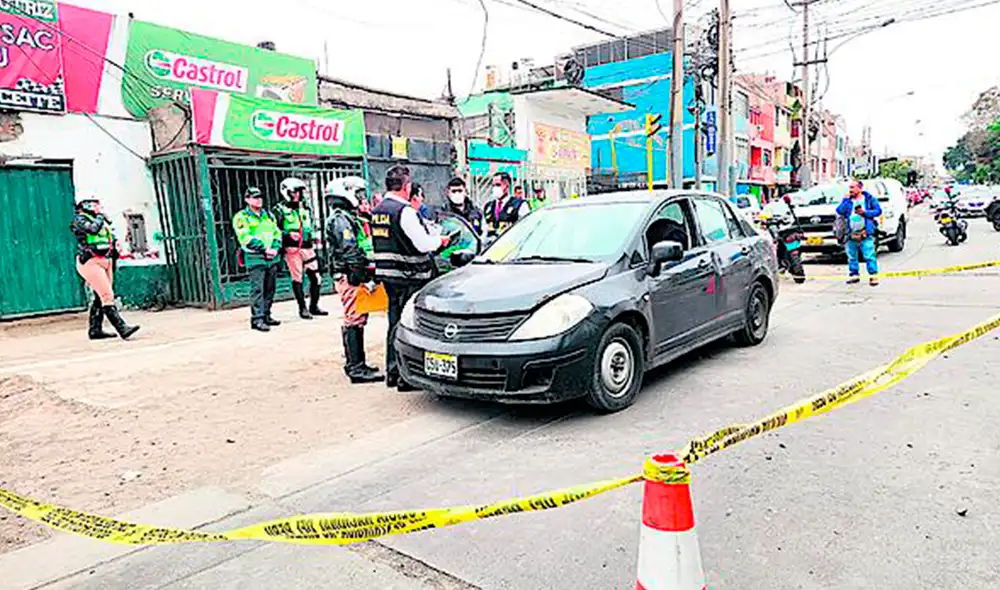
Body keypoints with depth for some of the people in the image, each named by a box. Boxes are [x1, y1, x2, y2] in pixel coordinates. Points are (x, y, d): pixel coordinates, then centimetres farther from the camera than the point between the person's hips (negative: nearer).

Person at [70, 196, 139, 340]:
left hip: (105, 261, 9)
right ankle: (122, 328, -23)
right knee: (107, 296, -16)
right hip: (91, 262, -9)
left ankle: (95, 330, 17)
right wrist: (100, 218, -8)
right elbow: (92, 229, -23)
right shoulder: (79, 219, -4)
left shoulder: (100, 219, 20)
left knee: (99, 298, 10)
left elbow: (111, 241, 28)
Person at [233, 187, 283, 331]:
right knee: (257, 288, -9)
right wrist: (264, 249, -16)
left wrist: (275, 248, -3)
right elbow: (245, 238, -12)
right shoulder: (241, 217, -2)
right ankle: (257, 319, -8)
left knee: (270, 288, 9)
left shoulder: (268, 215, 18)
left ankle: (266, 315, 19)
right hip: (255, 258, -6)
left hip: (272, 257, 6)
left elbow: (277, 233, 15)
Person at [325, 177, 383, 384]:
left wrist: (370, 273, 21)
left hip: (355, 278, 10)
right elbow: (351, 253, -21)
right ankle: (356, 368, -8)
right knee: (354, 322, -10)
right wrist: (365, 277, -22)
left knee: (357, 321, 14)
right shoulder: (340, 220, -12)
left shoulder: (351, 217, 21)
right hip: (350, 278, -10)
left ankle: (355, 364, 22)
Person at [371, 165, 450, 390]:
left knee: (395, 321, 16)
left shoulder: (377, 211, 12)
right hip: (408, 275, -9)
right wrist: (439, 240, 0)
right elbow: (423, 244, -21)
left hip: (387, 273, 9)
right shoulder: (404, 211, -17)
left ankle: (392, 372, 24)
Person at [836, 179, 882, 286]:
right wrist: (846, 200, -7)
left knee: (869, 255, -9)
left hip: (865, 233, -4)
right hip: (851, 234, 4)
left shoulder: (869, 199, 5)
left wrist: (865, 212, -12)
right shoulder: (848, 200, 13)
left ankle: (873, 275, -7)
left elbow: (878, 210, 1)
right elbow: (839, 211, 0)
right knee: (851, 256, 9)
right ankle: (854, 275, 20)